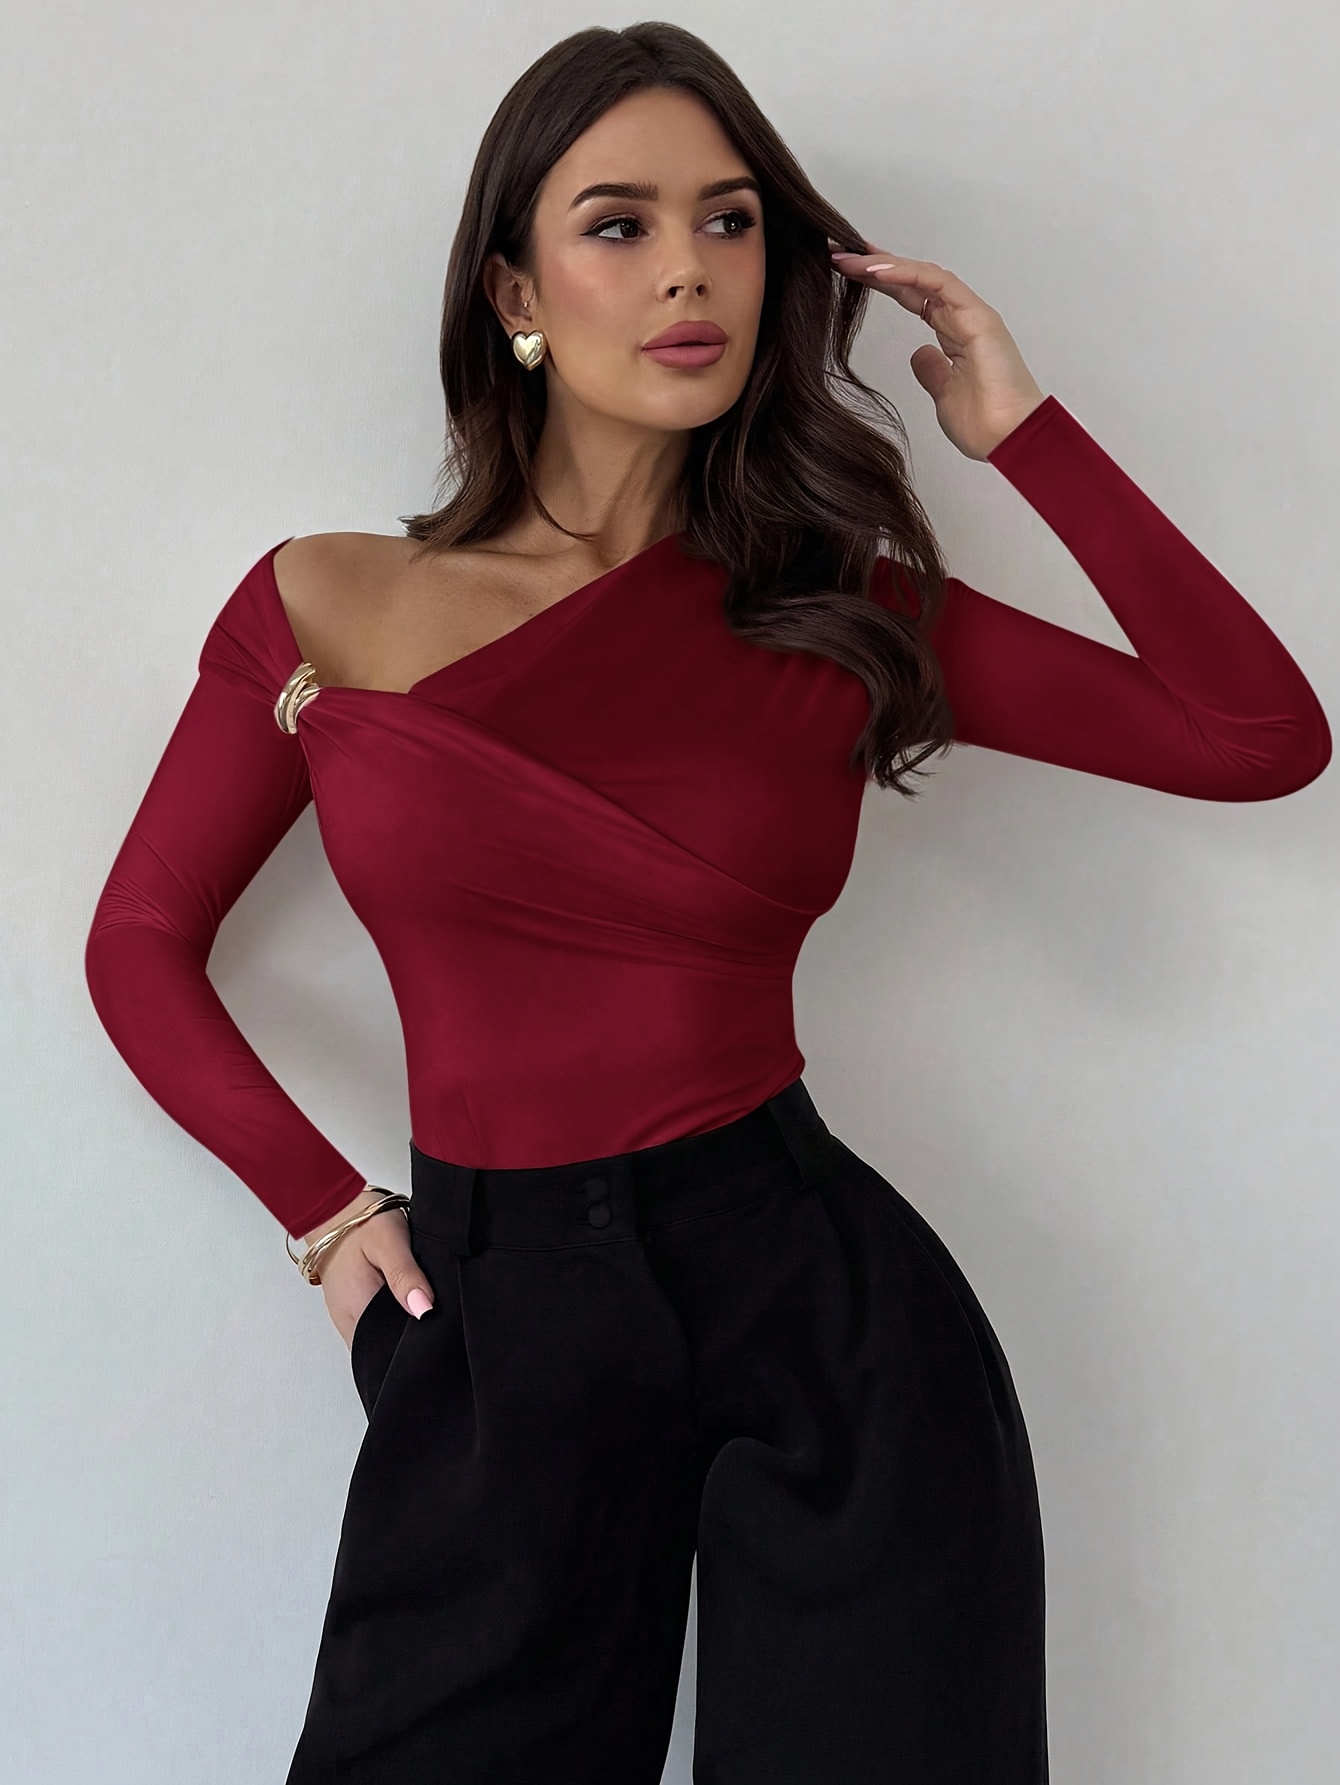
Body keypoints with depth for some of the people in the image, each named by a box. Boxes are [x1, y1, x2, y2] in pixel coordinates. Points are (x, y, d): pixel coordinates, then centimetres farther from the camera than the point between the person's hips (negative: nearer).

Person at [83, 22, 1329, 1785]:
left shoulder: (844, 614, 3)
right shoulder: (327, 608, 2)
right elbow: (144, 944, 11)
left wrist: (1023, 429, -1)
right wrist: (322, 1209, 0)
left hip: (827, 1311, 0)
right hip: (491, 1324, 0)